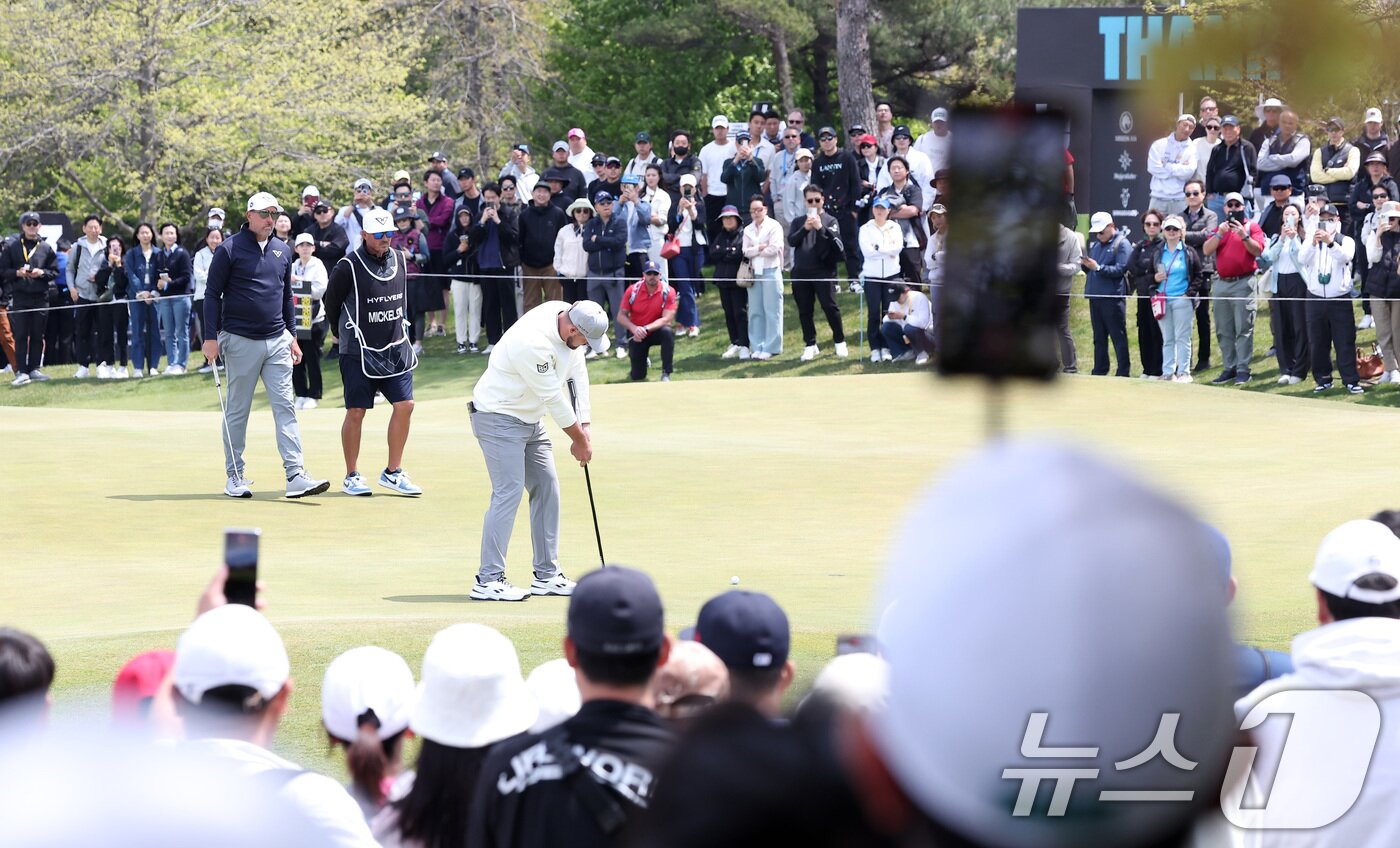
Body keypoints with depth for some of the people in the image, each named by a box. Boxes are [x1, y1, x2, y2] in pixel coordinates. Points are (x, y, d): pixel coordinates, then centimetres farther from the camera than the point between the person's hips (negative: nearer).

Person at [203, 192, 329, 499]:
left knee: (285, 408, -4)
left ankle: (295, 475, -10)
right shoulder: (230, 249, -4)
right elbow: (212, 294, -3)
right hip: (241, 342, -4)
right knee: (237, 412, 3)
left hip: (277, 341, 4)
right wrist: (211, 337, -9)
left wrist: (292, 336, 17)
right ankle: (235, 476, 11)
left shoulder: (282, 251, 12)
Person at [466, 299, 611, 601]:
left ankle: (547, 575, 15)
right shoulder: (534, 344, -32)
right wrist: (580, 439, -9)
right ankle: (488, 580, -16)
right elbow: (553, 399, -22)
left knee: (547, 488, 9)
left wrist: (584, 427, -3)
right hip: (498, 417, -10)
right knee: (509, 491, -16)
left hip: (529, 418, 10)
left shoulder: (568, 315, -5)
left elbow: (577, 372, 2)